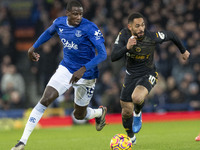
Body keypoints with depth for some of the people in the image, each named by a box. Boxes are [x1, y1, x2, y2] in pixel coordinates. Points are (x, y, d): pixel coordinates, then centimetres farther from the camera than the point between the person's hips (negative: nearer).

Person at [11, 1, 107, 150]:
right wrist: (33, 47, 22)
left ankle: (100, 112, 49)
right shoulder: (59, 23, -5)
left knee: (79, 115, 11)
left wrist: (83, 69, -36)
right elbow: (49, 32, 20)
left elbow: (103, 54, -27)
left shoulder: (90, 28, -22)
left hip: (86, 75, -3)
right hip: (66, 69, 3)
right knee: (45, 100, -16)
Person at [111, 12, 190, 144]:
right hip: (131, 74, 3)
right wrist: (127, 47, -41)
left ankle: (138, 113, 4)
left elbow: (171, 35, -3)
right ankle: (130, 137, 37)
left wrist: (183, 51, 13)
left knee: (136, 98, -34)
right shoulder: (124, 35, -18)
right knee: (126, 111, 6)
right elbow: (113, 57, -23)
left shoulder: (153, 37, -24)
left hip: (148, 75, -3)